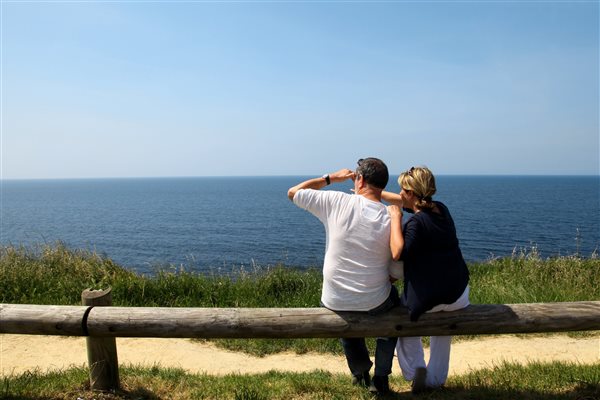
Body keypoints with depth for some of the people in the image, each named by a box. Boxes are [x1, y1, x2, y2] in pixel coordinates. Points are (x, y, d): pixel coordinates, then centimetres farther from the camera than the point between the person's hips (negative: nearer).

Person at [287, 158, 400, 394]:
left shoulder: (336, 202, -15)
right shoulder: (392, 218, -12)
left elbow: (292, 193, -1)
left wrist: (331, 178, 3)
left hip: (335, 302, 1)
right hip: (375, 303, 0)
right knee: (394, 301, 35)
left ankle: (360, 372, 44)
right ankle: (380, 379, 32)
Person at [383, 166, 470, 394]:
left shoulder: (417, 222, -19)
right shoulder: (441, 209, 4)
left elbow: (398, 253, -29)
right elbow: (404, 203, 15)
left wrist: (395, 218, -20)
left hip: (428, 300, -6)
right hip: (459, 296, 7)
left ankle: (414, 370, 21)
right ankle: (435, 380, 42)